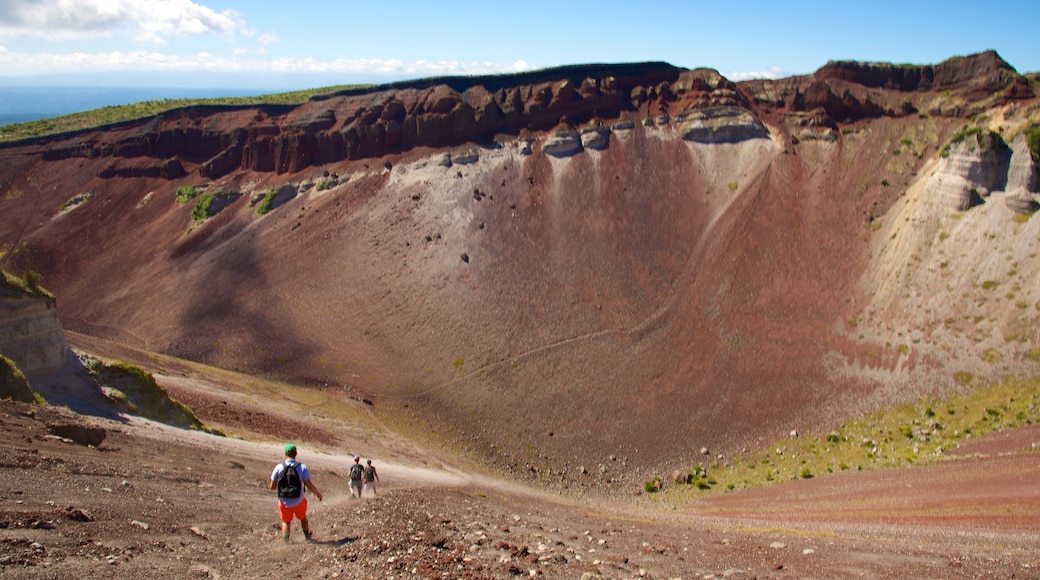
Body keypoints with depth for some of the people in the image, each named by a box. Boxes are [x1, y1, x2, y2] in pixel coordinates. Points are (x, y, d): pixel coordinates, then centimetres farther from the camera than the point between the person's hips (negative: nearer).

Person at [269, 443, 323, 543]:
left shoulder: (279, 467, -9)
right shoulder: (302, 467, -12)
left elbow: (272, 487, -6)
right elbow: (309, 486, -15)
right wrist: (318, 493, 3)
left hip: (284, 503, 0)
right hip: (299, 502, 0)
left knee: (286, 522, 25)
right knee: (303, 518, 29)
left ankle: (285, 541, 10)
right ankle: (308, 537, 44)